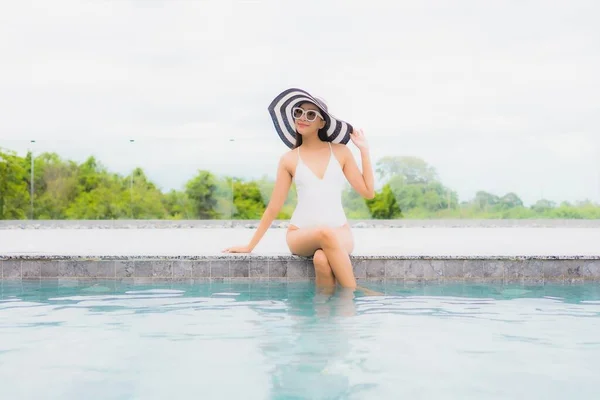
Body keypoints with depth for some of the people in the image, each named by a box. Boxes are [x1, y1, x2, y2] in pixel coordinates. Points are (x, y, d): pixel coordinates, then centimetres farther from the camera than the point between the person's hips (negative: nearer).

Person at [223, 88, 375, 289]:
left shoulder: (340, 152, 7)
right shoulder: (289, 160, 5)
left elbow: (368, 192, 3)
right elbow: (274, 207, 8)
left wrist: (364, 150, 1)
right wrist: (250, 246, 7)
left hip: (340, 231, 0)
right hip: (301, 234, 0)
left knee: (322, 260, -36)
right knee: (326, 234, -37)